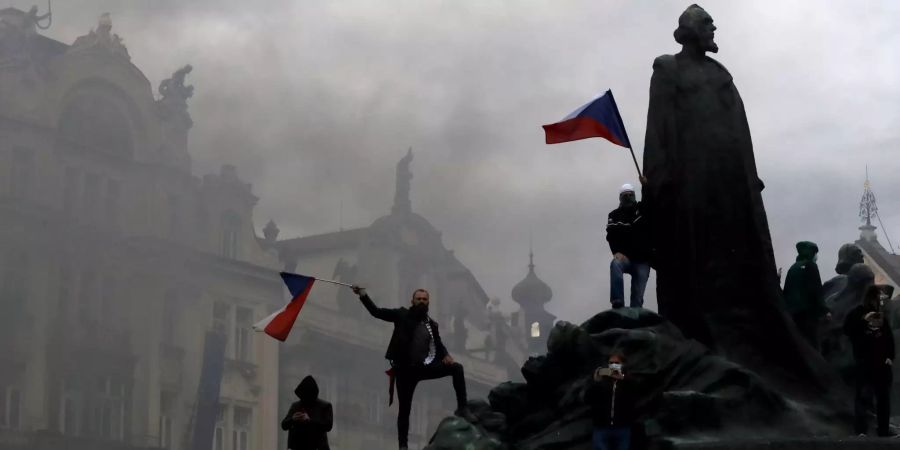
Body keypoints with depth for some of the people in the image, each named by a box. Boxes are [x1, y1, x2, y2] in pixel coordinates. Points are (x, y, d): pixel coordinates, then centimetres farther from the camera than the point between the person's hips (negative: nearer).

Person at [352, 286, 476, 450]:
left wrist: (446, 355, -10)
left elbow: (438, 344, 13)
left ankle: (462, 408, -8)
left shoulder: (432, 324, 7)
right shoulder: (402, 315, -1)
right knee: (405, 409, 1)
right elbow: (376, 312, -6)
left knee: (456, 368, -13)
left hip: (424, 367, 2)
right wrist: (363, 295, -18)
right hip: (405, 370, -2)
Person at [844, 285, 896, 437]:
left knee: (884, 397, 9)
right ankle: (861, 431, -10)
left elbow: (889, 337, 13)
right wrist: (863, 320, -24)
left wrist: (890, 356, 4)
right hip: (865, 362, -5)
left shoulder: (882, 315, 11)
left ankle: (884, 430, 17)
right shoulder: (858, 313, -2)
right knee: (864, 396, -10)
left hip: (882, 362, 5)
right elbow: (847, 329, -16)